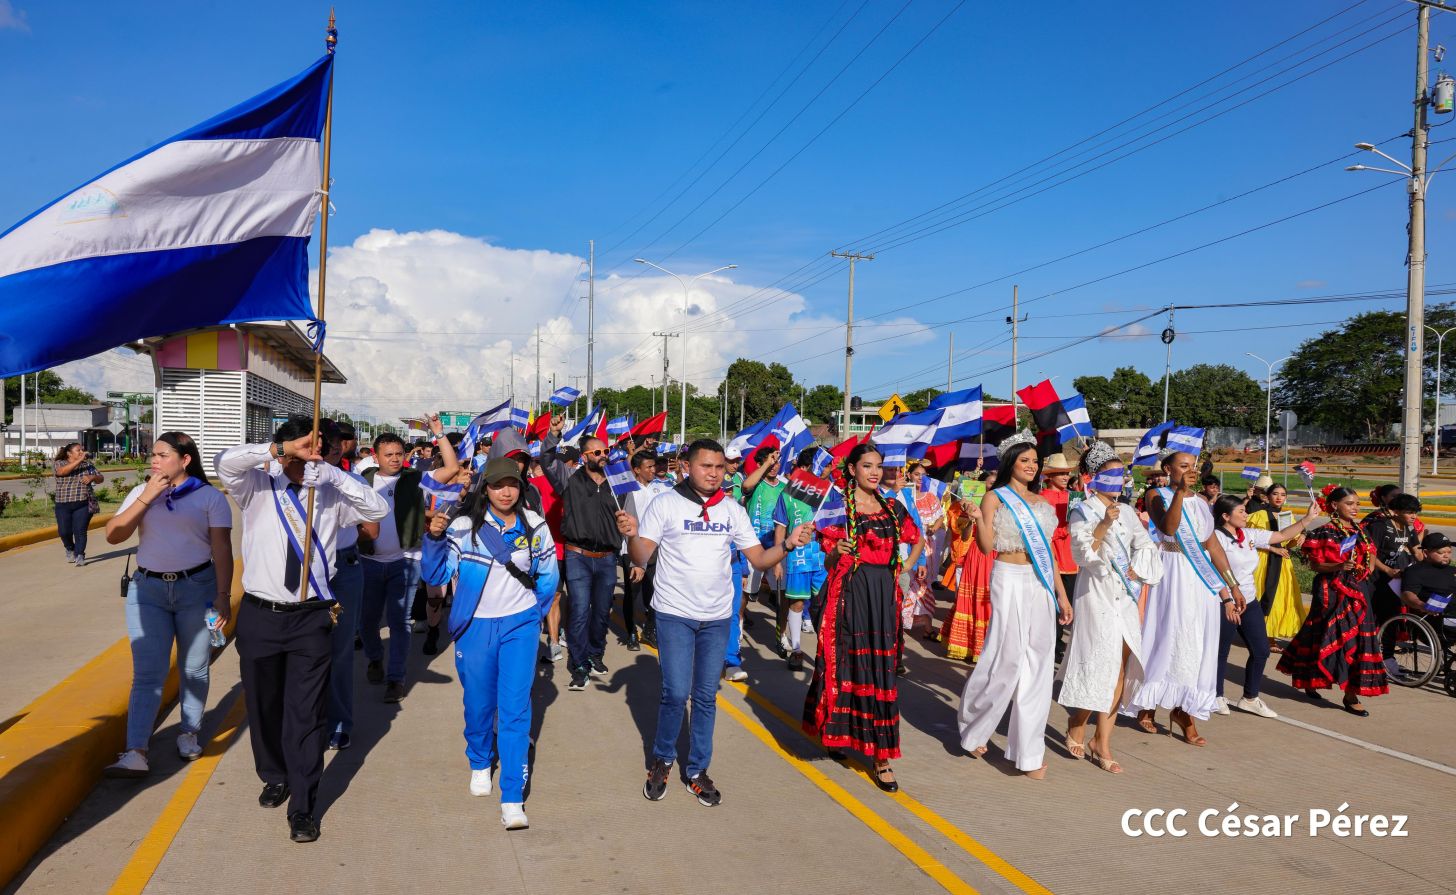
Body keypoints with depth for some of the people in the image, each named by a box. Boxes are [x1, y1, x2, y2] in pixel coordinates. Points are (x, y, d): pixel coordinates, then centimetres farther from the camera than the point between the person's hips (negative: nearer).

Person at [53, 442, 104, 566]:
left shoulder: (88, 463, 10)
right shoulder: (59, 463, 4)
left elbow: (101, 478, 10)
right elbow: (62, 471, -19)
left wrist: (92, 477, -12)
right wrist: (79, 460, -23)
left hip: (84, 504, 0)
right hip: (63, 505, 0)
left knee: (80, 530, -9)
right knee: (64, 531, 3)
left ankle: (79, 555, -2)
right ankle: (70, 549, 31)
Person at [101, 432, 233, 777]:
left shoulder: (210, 497, -1)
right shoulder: (141, 492, 9)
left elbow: (222, 550, -3)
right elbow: (113, 535, -1)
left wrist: (223, 596, -9)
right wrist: (146, 498, -9)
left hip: (197, 588, -2)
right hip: (147, 590, 2)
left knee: (194, 670, 9)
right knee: (147, 674, -4)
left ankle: (189, 733, 26)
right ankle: (135, 753, -7)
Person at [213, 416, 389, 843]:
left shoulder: (330, 494, 1)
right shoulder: (257, 486, -1)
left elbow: (379, 509, -11)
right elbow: (226, 461, -19)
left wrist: (333, 474, -18)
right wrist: (280, 449, -26)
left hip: (311, 618, -1)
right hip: (260, 615, 1)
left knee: (306, 714, -1)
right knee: (263, 707, 17)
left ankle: (302, 808, 8)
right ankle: (275, 778, 41)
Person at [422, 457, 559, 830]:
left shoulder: (535, 526, -2)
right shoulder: (464, 527, -7)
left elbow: (548, 576, 11)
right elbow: (435, 576, -8)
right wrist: (435, 537, -21)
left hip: (519, 627, 0)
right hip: (475, 626, 0)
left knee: (515, 708, -6)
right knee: (479, 704, 13)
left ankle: (512, 799, -2)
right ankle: (480, 764, 43)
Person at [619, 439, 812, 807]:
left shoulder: (732, 510, 4)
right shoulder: (665, 503, -6)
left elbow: (759, 559, 4)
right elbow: (641, 557, -9)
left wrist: (788, 545, -14)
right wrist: (632, 535, -30)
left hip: (717, 617, 4)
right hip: (674, 614, -3)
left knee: (706, 697, 10)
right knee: (676, 693, -7)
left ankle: (697, 770, 25)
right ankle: (662, 760, 19)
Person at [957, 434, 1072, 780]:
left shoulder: (1041, 501, 15)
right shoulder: (995, 498, -1)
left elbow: (1049, 550, 16)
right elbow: (987, 546, -10)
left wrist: (1061, 594, 13)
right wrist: (978, 517, -27)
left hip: (1041, 584, 6)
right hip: (1010, 582, -6)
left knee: (1037, 665, 5)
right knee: (1007, 660, -7)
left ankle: (1028, 751, 13)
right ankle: (973, 728, 18)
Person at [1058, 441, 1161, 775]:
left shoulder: (1126, 511, 13)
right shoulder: (1083, 512, -5)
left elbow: (1146, 547, 11)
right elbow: (1083, 555, -15)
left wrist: (1135, 571, -5)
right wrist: (1103, 526, -27)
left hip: (1125, 597, 6)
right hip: (1096, 595, -6)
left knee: (1119, 670, 3)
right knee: (1098, 667, -6)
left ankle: (1102, 743, 10)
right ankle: (1076, 724, 18)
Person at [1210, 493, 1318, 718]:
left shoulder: (1250, 535, 8)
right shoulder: (1216, 537, -15)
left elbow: (1282, 536, 13)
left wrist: (1308, 518, 4)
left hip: (1249, 602, 8)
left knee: (1261, 650, 9)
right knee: (1221, 652, 5)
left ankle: (1250, 698, 23)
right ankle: (1217, 697, 22)